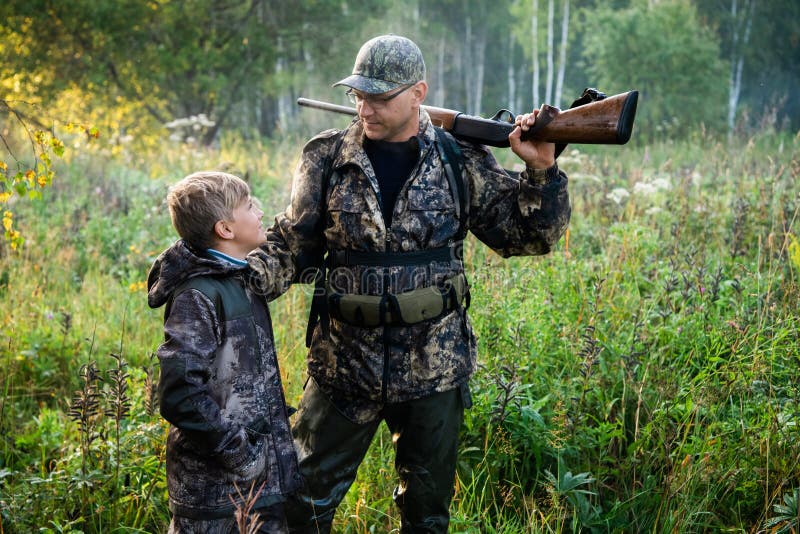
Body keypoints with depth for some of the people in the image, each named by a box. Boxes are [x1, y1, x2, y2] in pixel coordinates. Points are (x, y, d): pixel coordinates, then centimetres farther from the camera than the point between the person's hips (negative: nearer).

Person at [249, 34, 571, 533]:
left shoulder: (462, 160, -2)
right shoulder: (327, 158, -1)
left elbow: (532, 235, 2)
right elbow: (293, 245, 5)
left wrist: (541, 170, -14)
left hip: (434, 373, 0)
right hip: (343, 368, 0)